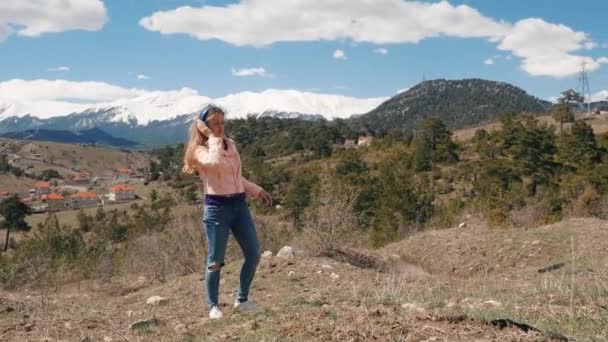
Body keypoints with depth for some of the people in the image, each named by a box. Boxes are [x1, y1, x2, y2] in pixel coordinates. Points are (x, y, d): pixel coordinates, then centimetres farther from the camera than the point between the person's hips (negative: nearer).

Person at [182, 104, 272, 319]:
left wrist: (257, 191, 22)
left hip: (239, 204, 6)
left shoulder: (231, 144, 11)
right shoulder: (200, 151, -7)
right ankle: (213, 306, 19)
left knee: (253, 254, 6)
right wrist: (213, 138, -19)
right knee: (215, 262, 1)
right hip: (217, 207, -6)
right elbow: (215, 162, -32)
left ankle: (242, 299, 23)